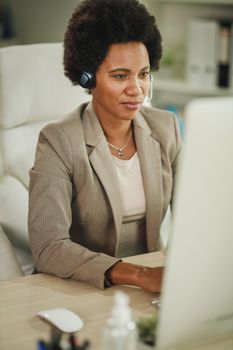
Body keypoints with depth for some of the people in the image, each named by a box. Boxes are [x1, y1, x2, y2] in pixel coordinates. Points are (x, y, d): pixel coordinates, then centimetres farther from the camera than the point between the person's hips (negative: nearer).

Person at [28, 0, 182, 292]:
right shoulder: (58, 142, -14)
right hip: (81, 289, -2)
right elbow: (48, 248, -24)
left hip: (152, 276, 3)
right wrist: (139, 275, -36)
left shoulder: (165, 127, 2)